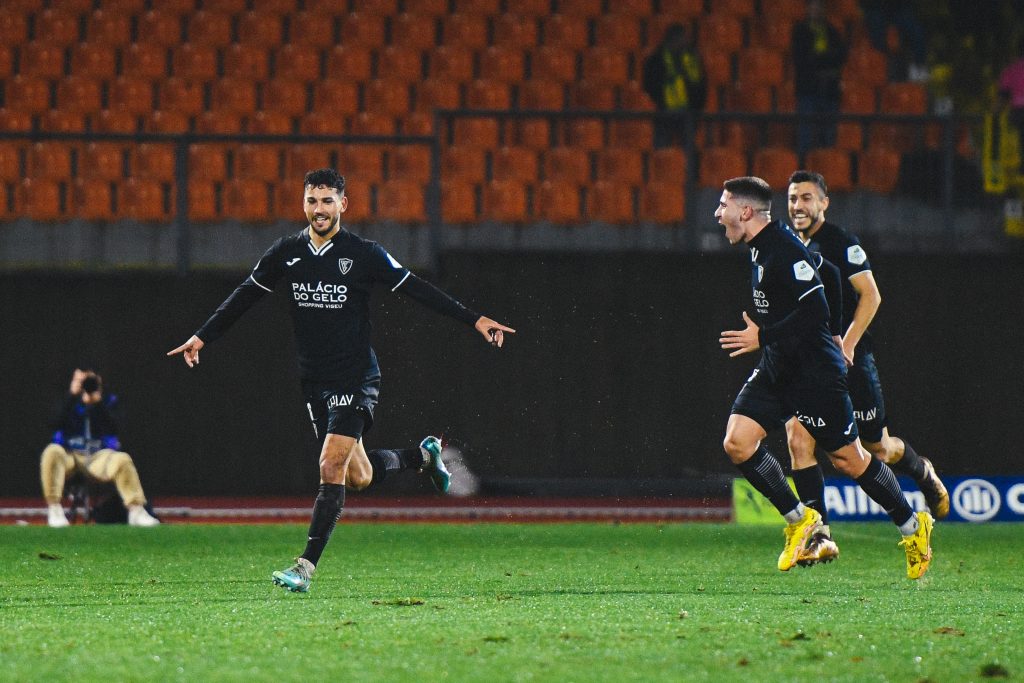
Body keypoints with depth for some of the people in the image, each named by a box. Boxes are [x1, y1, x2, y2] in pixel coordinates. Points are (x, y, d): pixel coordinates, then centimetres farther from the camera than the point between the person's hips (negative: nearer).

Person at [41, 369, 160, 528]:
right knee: (52, 452, -34)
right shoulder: (68, 402, 10)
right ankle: (54, 509, -34)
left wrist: (97, 401, -19)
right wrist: (72, 394, -19)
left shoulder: (108, 403, 11)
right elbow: (57, 424, -12)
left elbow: (111, 430, -8)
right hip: (69, 458, -1)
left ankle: (136, 511, -26)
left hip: (99, 458, 1)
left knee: (122, 459, -30)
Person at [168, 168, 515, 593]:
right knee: (358, 477, 10)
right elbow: (245, 296, 14)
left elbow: (417, 290, -4)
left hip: (355, 379, -5)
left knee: (331, 468, -17)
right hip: (315, 382, 5)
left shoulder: (364, 255, -8)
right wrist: (203, 336, 12)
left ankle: (306, 567, -17)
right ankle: (423, 455, 40)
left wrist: (474, 320, -7)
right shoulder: (285, 254, 3)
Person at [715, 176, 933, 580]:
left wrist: (763, 337, -20)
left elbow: (815, 311, -25)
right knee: (737, 443, -6)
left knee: (846, 459, 0)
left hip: (813, 372, -9)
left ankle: (912, 527, 17)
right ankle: (798, 520, 7)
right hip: (776, 369, 9)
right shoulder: (758, 248, 10)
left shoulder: (785, 249, -20)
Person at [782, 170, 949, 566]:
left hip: (849, 359, -5)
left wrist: (847, 344, -20)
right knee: (797, 438, -16)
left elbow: (870, 296, -13)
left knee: (879, 447, 7)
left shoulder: (841, 243, -9)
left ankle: (923, 474, 43)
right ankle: (820, 535, -15)